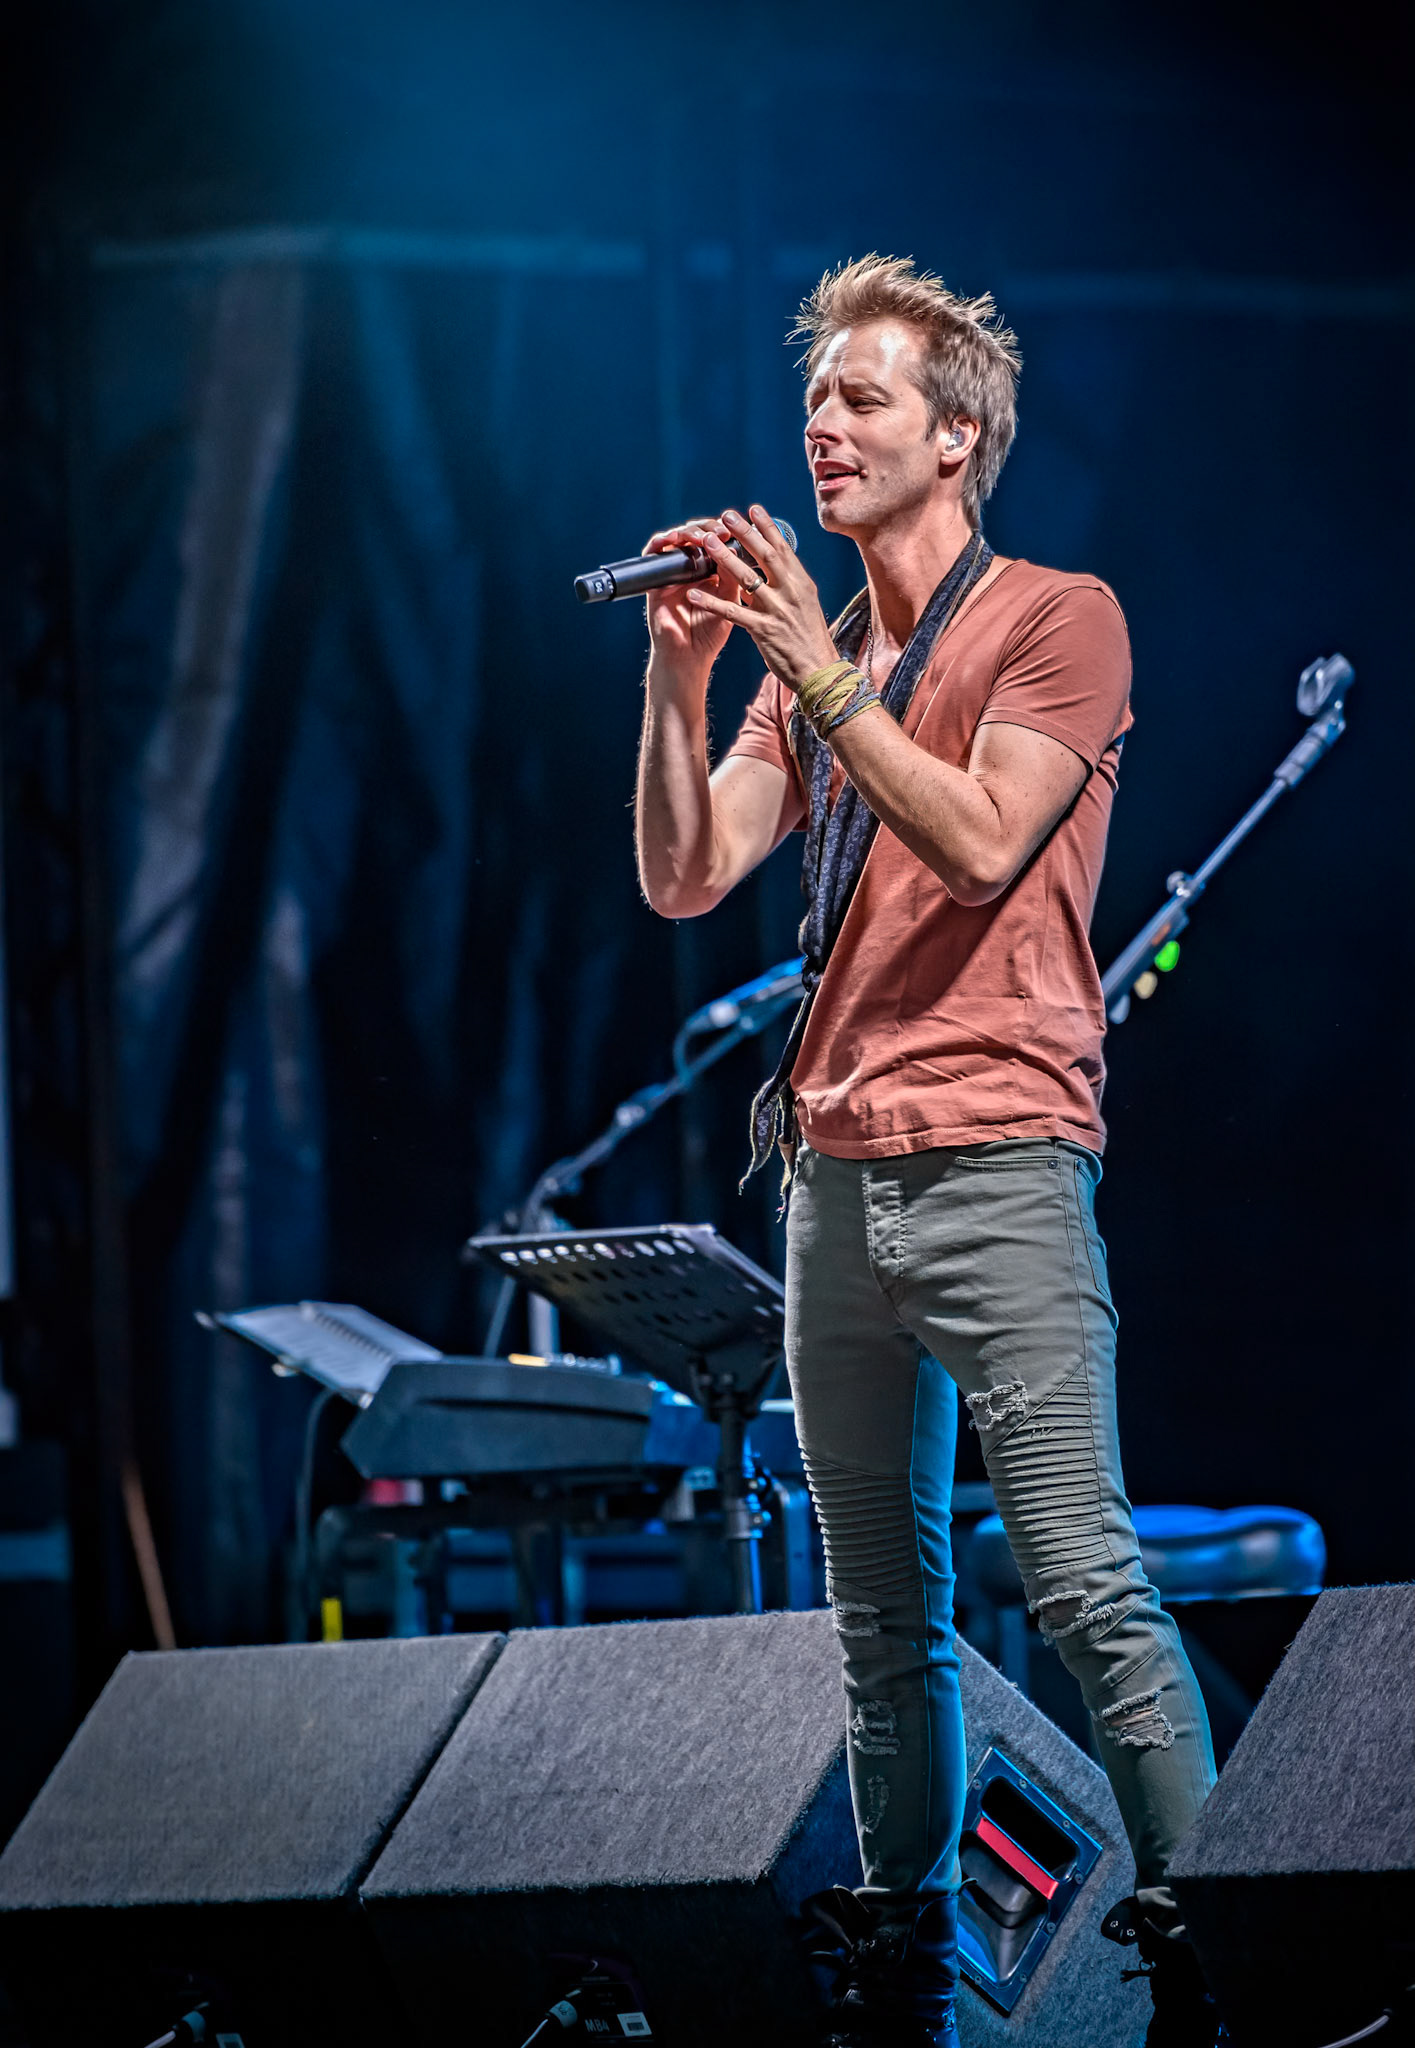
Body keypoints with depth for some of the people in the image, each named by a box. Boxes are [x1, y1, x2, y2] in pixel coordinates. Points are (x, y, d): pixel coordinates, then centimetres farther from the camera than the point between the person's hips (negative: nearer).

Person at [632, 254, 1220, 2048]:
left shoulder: (1057, 620, 1)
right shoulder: (814, 654, 19)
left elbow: (980, 843, -13)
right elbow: (684, 877, 10)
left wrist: (817, 668, -13)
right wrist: (680, 675, -4)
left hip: (996, 1162, -6)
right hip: (835, 1175, 6)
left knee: (1083, 1583, -12)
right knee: (882, 1612, 7)